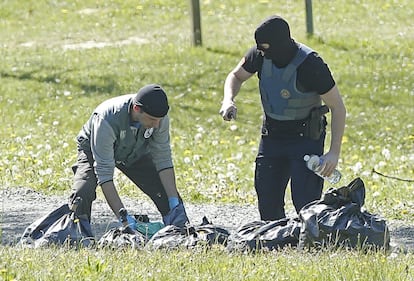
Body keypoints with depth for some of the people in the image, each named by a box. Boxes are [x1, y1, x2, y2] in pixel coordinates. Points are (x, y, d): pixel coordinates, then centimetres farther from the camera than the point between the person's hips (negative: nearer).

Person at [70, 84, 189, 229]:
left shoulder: (159, 118, -30)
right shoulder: (107, 120, -43)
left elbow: (163, 159, -18)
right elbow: (104, 173, -41)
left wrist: (174, 202, -25)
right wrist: (123, 217, -45)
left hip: (135, 153, 4)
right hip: (95, 151, -4)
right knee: (82, 193, -30)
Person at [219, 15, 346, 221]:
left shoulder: (310, 65, -24)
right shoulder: (260, 55, -9)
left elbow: (337, 107, -17)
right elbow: (236, 76, 12)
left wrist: (334, 153, -23)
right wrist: (228, 100, -11)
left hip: (306, 139, -6)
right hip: (271, 137, 6)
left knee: (305, 204, -15)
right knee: (268, 204, 5)